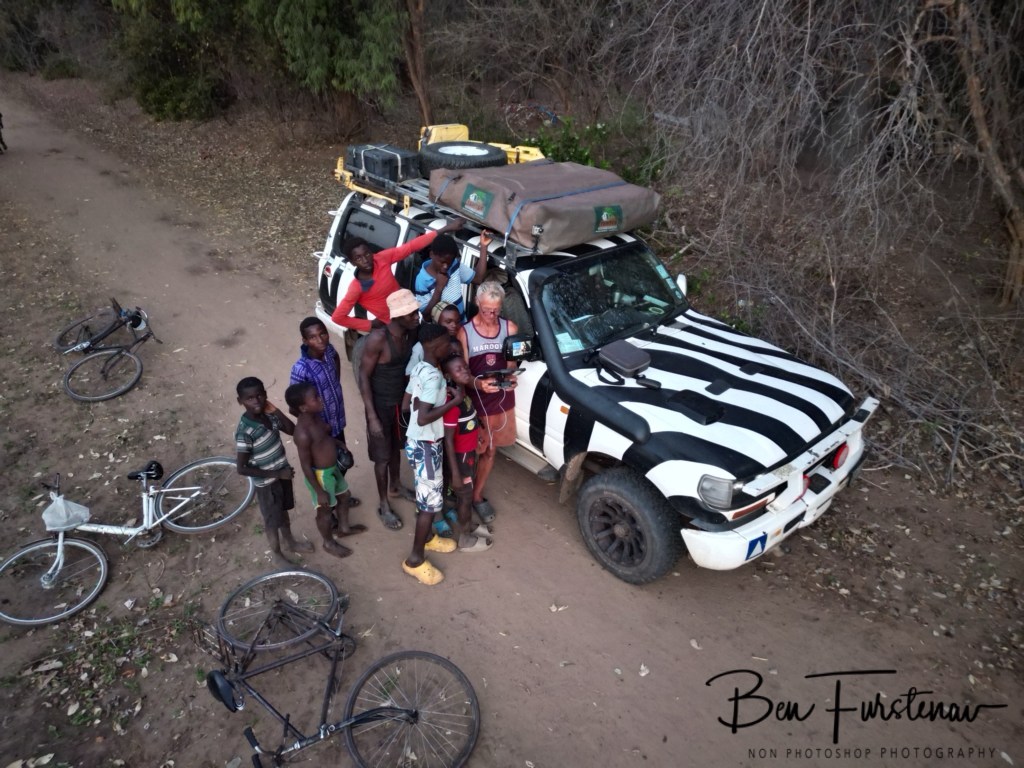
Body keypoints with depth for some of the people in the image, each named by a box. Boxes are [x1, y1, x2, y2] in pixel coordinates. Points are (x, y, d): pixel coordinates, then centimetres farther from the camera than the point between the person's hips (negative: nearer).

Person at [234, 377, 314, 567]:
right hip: (267, 482, -6)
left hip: (282, 473, 6)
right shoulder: (245, 431, -30)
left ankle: (290, 541, 51)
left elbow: (292, 430, 0)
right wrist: (277, 473, -22)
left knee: (283, 511, 28)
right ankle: (277, 555, 38)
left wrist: (276, 411, -15)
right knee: (272, 520, 15)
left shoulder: (268, 415, -10)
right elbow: (242, 468, -26)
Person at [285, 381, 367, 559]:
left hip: (332, 467, 8)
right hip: (320, 475, -8)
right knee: (325, 510, 15)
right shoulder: (303, 434, -34)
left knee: (344, 496, 28)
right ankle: (329, 543, 40)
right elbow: (306, 466, -25)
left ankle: (344, 528, 53)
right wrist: (320, 492, -18)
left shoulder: (314, 416, -8)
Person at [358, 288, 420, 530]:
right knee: (382, 456, 9)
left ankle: (395, 486, 50)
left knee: (396, 447, 25)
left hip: (402, 400, 6)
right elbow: (363, 376, -21)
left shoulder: (409, 334, -7)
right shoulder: (378, 338, -27)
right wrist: (372, 417, -21)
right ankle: (384, 506, 26)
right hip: (381, 404, -6)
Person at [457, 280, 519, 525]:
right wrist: (479, 384, -34)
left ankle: (477, 496, 35)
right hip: (474, 400, -3)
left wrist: (510, 379, -23)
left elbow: (511, 364, 1)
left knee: (490, 450, 17)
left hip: (502, 400, 4)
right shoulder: (465, 332, -14)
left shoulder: (510, 328, -6)